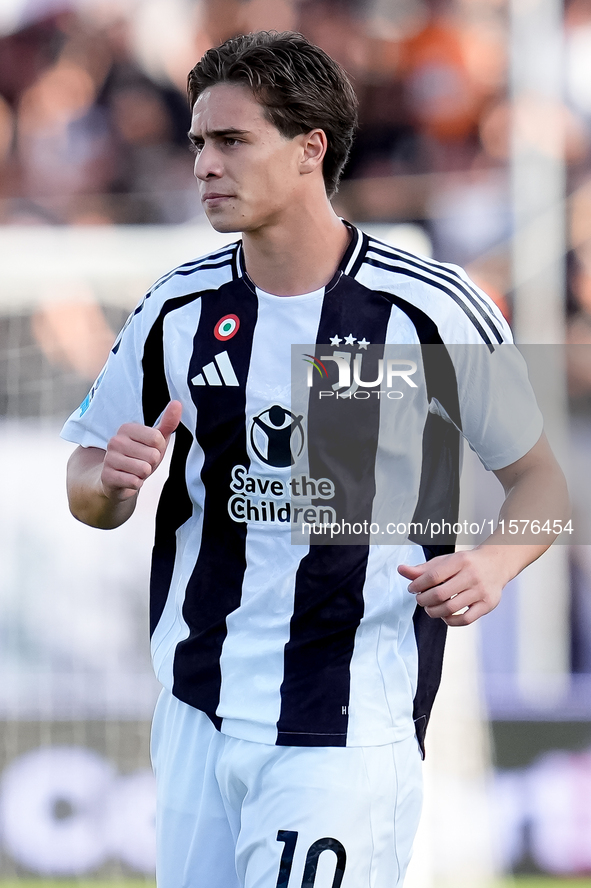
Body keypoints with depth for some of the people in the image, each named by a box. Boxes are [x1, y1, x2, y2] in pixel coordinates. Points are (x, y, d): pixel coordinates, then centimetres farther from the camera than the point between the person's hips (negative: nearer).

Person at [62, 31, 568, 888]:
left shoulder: (432, 308, -7)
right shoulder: (180, 309, 4)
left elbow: (538, 475, 3)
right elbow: (88, 488, 13)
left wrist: (490, 563, -16)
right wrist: (110, 480, -10)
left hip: (351, 728, -4)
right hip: (198, 713, 4)